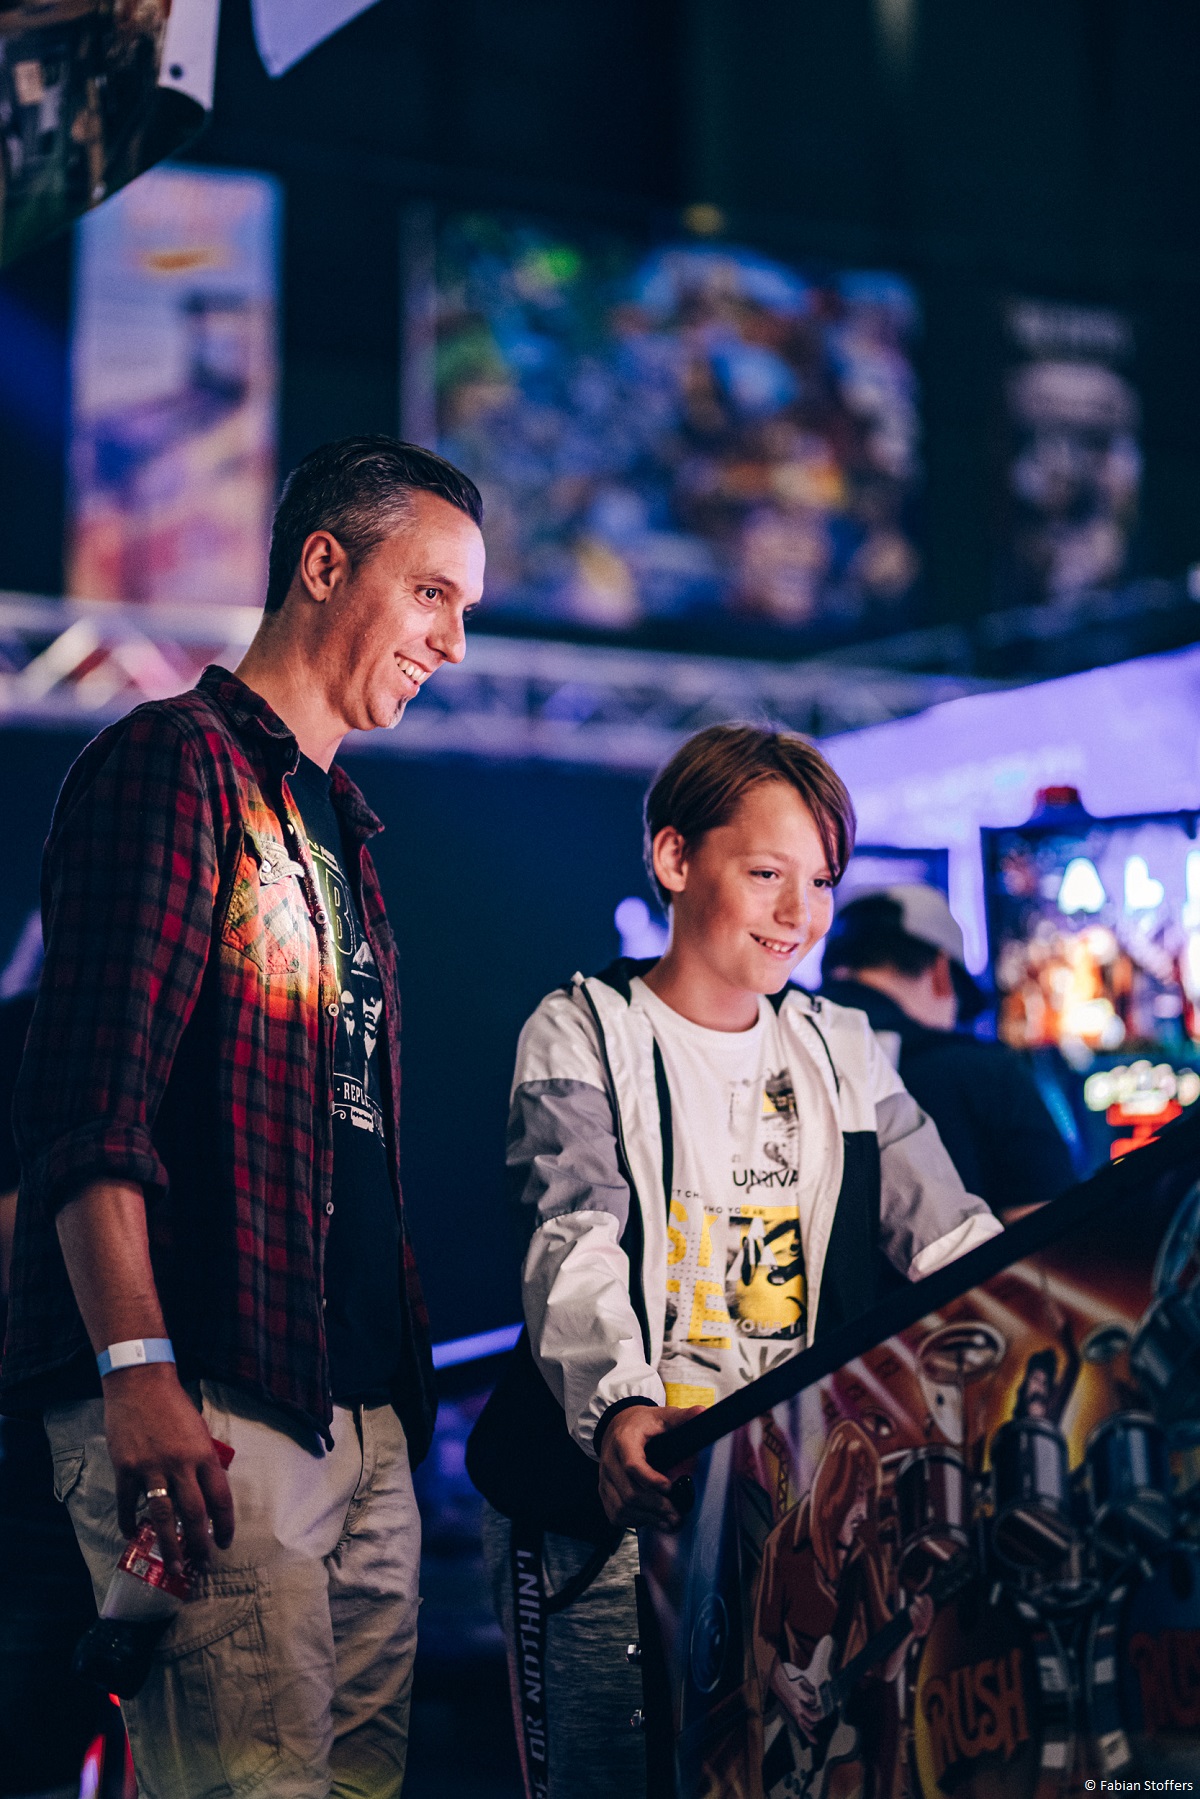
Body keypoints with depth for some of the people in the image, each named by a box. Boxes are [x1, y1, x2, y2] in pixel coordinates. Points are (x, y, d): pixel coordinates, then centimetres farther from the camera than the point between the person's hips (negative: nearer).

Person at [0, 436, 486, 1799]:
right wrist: (137, 1372, -24)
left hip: (364, 1414, 9)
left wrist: (405, 1377, 18)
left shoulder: (339, 826, 25)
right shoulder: (175, 764, -3)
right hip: (209, 1402, -9)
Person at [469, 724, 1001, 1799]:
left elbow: (952, 1239, 8)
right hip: (617, 1499, -4)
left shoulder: (842, 1052, 15)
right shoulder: (584, 1034, 0)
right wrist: (619, 1405, -36)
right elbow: (576, 1245, -16)